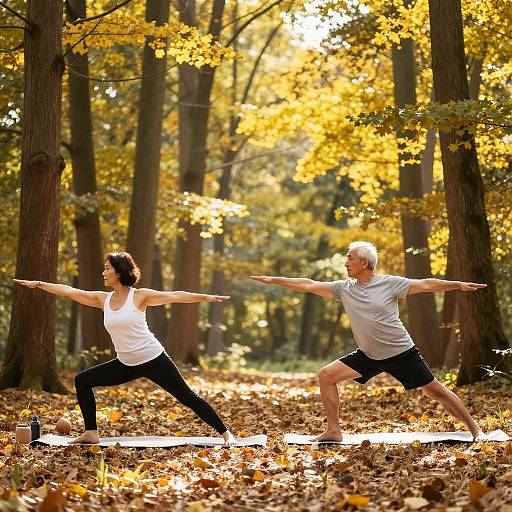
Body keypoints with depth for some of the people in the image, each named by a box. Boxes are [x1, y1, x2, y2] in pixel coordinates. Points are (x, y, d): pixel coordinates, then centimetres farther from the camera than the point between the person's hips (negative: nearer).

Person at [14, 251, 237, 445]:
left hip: (153, 359, -6)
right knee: (82, 381, 1)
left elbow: (174, 296, -14)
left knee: (187, 397, -7)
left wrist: (205, 297, -23)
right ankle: (91, 433, 5)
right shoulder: (103, 299, 4)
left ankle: (225, 433, 1)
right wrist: (38, 284, 7)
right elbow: (69, 291, 6)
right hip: (126, 365, 6)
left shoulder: (139, 296, -10)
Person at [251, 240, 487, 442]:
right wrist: (274, 280, 4)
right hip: (368, 355, 5)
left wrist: (459, 285, -21)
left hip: (401, 352, -4)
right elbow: (309, 285, 4)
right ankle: (333, 431, 2)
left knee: (435, 390, -3)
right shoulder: (344, 288, 0)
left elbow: (425, 285, -13)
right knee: (326, 375, -6)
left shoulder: (389, 283, -11)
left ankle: (474, 429, 10)